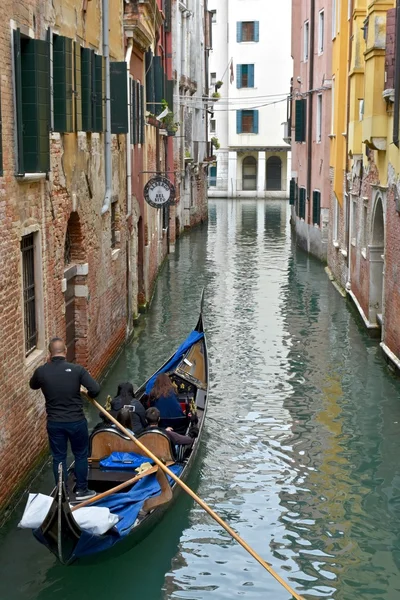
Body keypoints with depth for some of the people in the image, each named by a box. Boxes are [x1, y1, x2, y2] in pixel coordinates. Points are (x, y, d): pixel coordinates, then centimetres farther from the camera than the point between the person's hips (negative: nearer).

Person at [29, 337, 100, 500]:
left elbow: (33, 385, 14)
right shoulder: (76, 369, -14)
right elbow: (95, 389, -17)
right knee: (81, 455, 17)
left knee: (58, 457, 15)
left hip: (54, 423, 2)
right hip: (76, 421, -2)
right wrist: (89, 395, 6)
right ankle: (81, 490, 26)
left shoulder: (41, 371, -8)